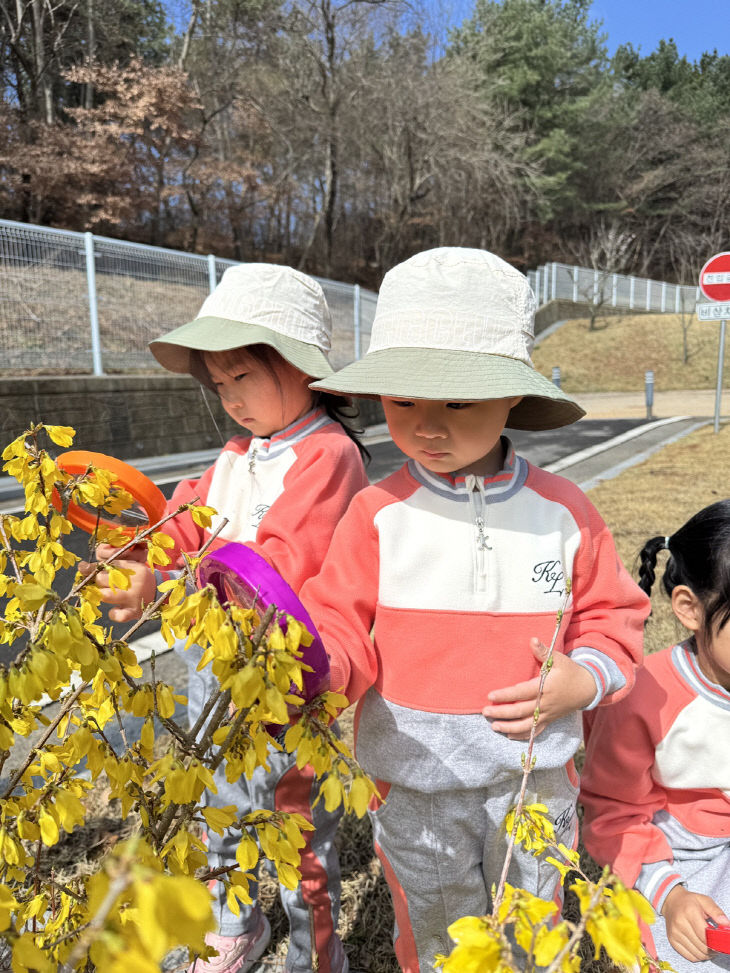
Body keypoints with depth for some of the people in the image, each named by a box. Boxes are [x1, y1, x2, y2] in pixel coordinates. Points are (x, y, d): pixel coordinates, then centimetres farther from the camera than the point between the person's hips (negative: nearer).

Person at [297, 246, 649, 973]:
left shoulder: (562, 510, -8)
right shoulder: (377, 513, -13)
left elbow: (613, 615, 2)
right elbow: (343, 626, -11)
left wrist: (584, 679, -14)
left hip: (535, 776, 2)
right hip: (414, 782, -1)